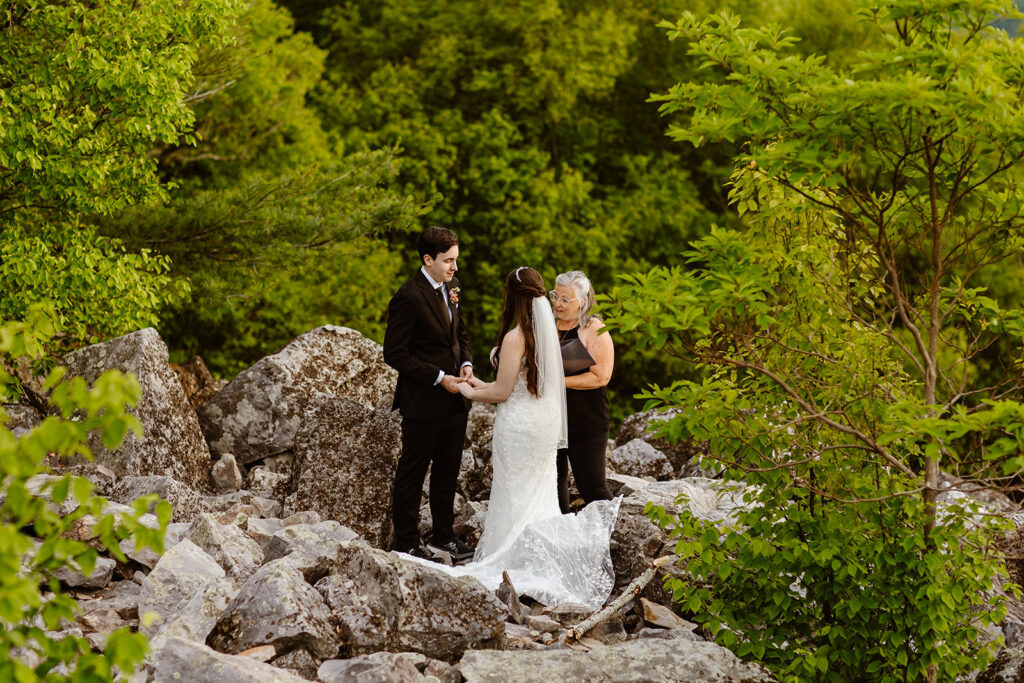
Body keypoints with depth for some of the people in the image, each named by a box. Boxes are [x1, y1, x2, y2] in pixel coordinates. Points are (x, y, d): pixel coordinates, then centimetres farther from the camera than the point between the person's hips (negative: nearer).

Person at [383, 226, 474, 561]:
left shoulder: (451, 286, 6)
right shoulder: (409, 297, -19)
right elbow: (395, 354, -18)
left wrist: (466, 363, 0)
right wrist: (440, 379, -19)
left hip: (453, 399, 8)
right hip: (423, 402, -8)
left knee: (448, 470, 16)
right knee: (412, 473, 4)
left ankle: (443, 536, 28)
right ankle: (406, 542, 14)